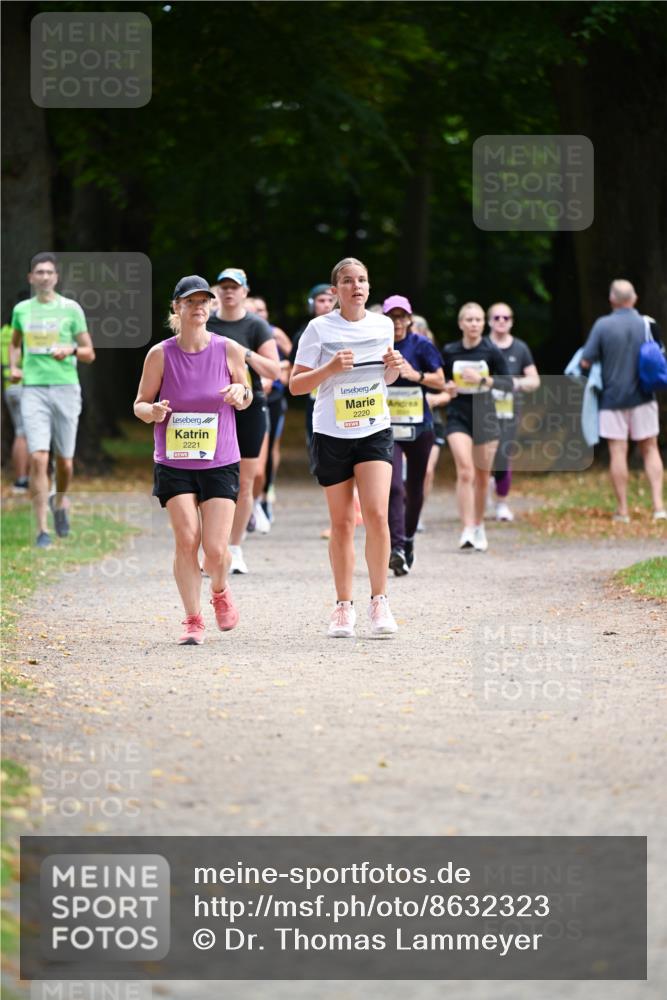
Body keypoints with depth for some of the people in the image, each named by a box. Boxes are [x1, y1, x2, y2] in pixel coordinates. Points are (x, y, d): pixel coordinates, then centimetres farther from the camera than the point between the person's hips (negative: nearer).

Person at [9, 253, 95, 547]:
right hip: (33, 390, 0)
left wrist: (71, 349, -16)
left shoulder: (71, 308, 3)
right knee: (38, 459, -12)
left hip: (65, 388, 0)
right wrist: (13, 367, 10)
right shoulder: (21, 310, 9)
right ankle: (42, 530, -10)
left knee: (64, 461, 5)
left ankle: (60, 500, 38)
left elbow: (89, 354, 5)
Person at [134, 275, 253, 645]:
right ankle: (193, 620, 2)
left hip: (220, 463, 0)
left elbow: (246, 399, 13)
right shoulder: (160, 355, -4)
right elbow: (140, 404, 5)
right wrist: (153, 412, -18)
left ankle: (220, 592, 27)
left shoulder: (229, 350, -1)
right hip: (174, 463, 0)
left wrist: (240, 393, -11)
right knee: (186, 541, -11)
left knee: (215, 550, -7)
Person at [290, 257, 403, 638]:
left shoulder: (383, 325, 5)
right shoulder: (320, 328, -5)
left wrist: (394, 367, -3)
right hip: (332, 435, -2)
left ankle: (379, 601, -3)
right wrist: (330, 368, -21)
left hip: (375, 432, 2)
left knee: (377, 514, -14)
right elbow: (296, 385, -5)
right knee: (342, 523, 4)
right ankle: (344, 606, 15)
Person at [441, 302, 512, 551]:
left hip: (485, 416, 0)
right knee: (465, 471, -17)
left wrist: (483, 379, -19)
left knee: (482, 476, 10)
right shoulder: (449, 352, 1)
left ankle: (478, 526, 30)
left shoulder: (491, 351, -4)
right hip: (458, 416, 0)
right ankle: (467, 530, -20)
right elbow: (441, 380, 14)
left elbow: (508, 383, -5)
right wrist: (447, 386, -8)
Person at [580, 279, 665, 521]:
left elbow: (585, 362, -9)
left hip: (612, 398, -2)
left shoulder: (603, 325, -10)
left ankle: (622, 510, 5)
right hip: (643, 398, 2)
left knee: (618, 452, 3)